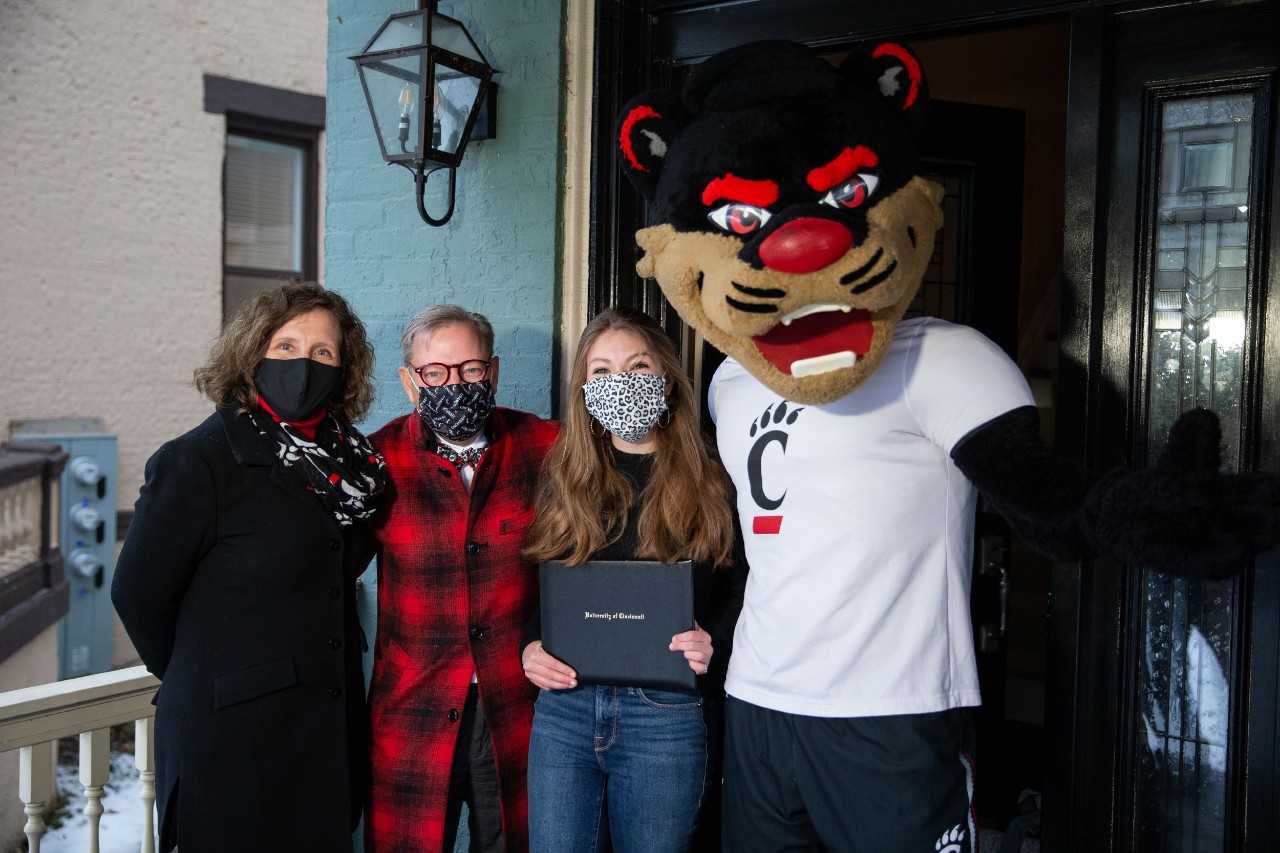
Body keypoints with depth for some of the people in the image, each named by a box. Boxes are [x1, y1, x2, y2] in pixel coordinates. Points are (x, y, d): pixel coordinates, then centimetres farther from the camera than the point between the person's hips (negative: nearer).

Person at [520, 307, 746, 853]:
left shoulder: (711, 485, 1)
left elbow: (740, 597, 1)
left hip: (666, 717, -2)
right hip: (563, 708, 2)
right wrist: (529, 647, -4)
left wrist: (712, 647, -18)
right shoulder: (562, 480, 9)